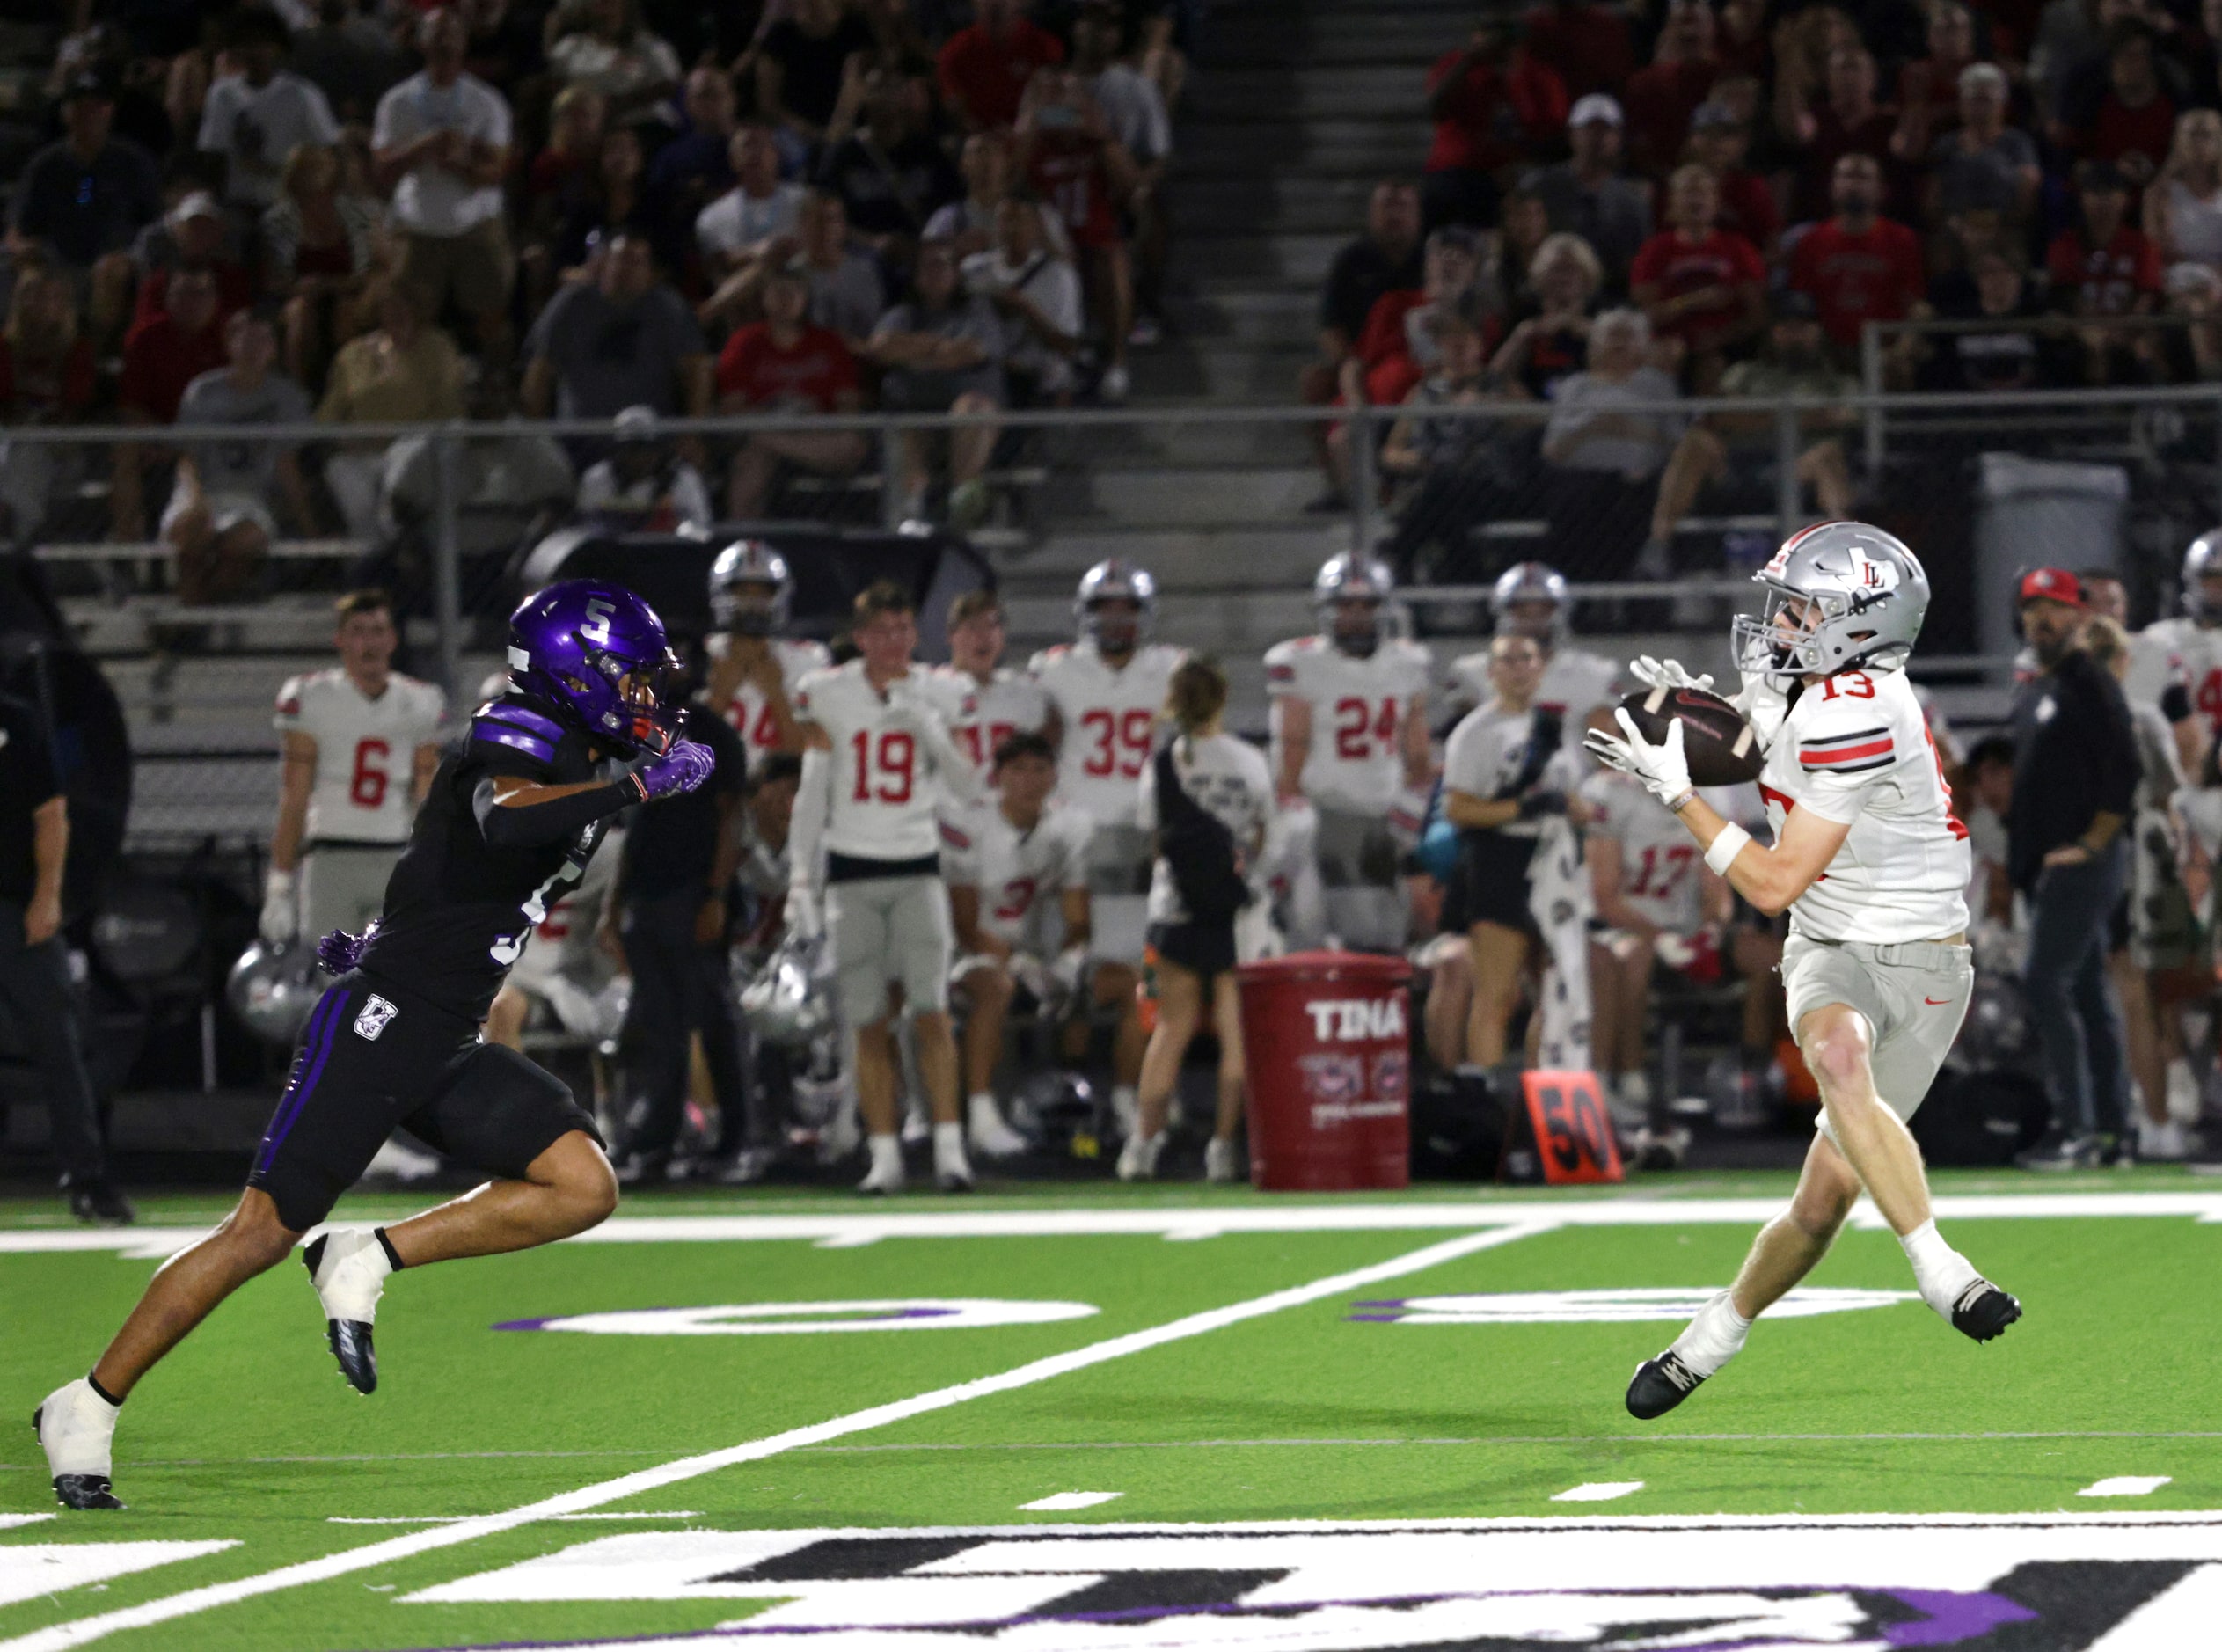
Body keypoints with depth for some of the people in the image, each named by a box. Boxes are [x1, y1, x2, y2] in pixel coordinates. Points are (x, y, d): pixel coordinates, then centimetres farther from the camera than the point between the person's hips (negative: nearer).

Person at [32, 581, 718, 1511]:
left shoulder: (582, 765, 13)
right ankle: (86, 1413, 1)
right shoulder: (516, 745, -14)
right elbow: (503, 818, -39)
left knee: (583, 1188, -6)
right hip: (378, 1026, -9)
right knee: (264, 1232, -8)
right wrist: (641, 784, -33)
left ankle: (364, 1265, -1)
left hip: (449, 1050, 9)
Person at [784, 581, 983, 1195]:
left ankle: (949, 1146, -8)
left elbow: (965, 790, -3)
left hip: (917, 867, 0)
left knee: (930, 1012, -11)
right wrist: (802, 877, 4)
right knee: (868, 1024, -1)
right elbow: (812, 793, 7)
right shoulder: (827, 695, 2)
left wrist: (927, 729, -15)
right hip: (851, 870, 0)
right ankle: (885, 1155, 3)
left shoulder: (931, 697, 3)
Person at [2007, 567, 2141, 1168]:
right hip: (2045, 865, 9)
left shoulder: (2090, 684, -10)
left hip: (2083, 864, -9)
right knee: (2088, 990, 10)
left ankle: (2076, 1128, -16)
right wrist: (2021, 852, 17)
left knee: (2046, 982, -16)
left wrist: (2091, 844, -17)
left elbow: (2124, 770, -16)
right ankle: (2109, 1129, 13)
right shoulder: (2033, 692, 18)